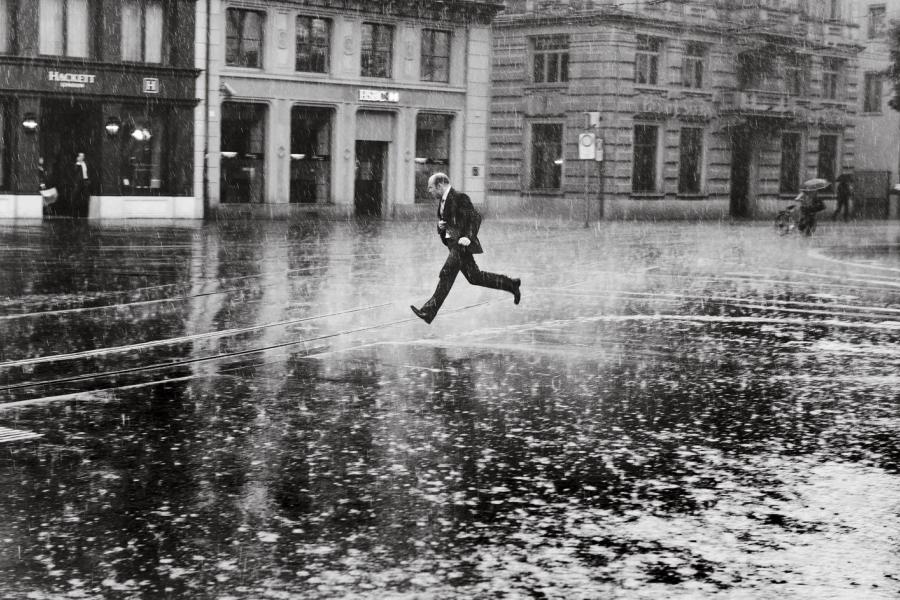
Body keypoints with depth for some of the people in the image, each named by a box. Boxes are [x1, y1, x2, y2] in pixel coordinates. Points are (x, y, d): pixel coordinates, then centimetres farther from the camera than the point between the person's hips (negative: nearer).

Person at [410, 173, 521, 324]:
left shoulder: (459, 198, -13)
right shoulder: (443, 200, 15)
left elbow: (476, 217, -17)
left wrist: (469, 237, -28)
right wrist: (440, 226, -1)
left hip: (462, 243, -10)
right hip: (452, 243, 10)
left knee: (446, 273, -17)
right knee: (474, 277, 13)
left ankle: (429, 311, -21)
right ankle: (511, 284, 25)